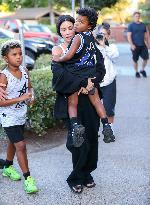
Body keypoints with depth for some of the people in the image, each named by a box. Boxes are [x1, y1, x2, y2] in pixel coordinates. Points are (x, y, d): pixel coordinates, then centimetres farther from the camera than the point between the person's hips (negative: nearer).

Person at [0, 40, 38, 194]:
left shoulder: (24, 71, -3)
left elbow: (29, 87, 16)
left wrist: (31, 96, -6)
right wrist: (20, 98, -27)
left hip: (21, 115, 7)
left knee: (13, 142, 23)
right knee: (21, 145, -12)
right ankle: (27, 178, -4)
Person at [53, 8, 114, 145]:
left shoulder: (78, 37, -14)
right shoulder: (91, 37, 8)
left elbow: (69, 56, -22)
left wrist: (58, 59, -6)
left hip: (75, 76, -6)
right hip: (90, 75, 6)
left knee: (72, 103, 3)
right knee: (96, 100, 13)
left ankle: (75, 125, -17)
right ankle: (106, 125, 9)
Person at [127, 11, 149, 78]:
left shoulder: (143, 25, 9)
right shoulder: (131, 25, -4)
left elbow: (145, 35, 17)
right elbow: (129, 36, -10)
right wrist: (132, 45, -20)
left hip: (143, 45, 4)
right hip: (135, 46, -4)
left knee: (146, 58, 0)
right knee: (135, 60, 4)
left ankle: (142, 70, 21)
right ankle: (137, 72, 21)